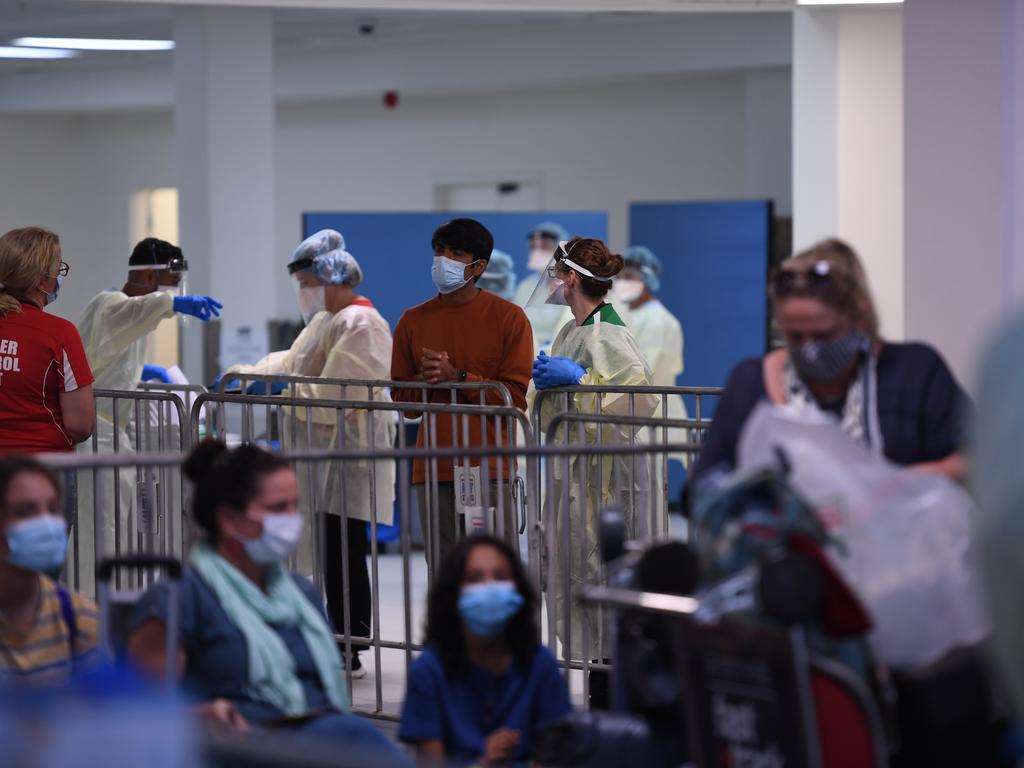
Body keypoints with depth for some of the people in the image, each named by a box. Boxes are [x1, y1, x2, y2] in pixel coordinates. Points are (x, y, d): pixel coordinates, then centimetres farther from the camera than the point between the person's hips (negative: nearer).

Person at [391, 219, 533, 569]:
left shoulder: (508, 317, 0)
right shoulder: (413, 320, 11)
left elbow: (516, 395, -5)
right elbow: (400, 393, 12)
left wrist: (459, 378, -13)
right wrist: (428, 380, -8)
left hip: (489, 469, -3)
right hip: (433, 470, 3)